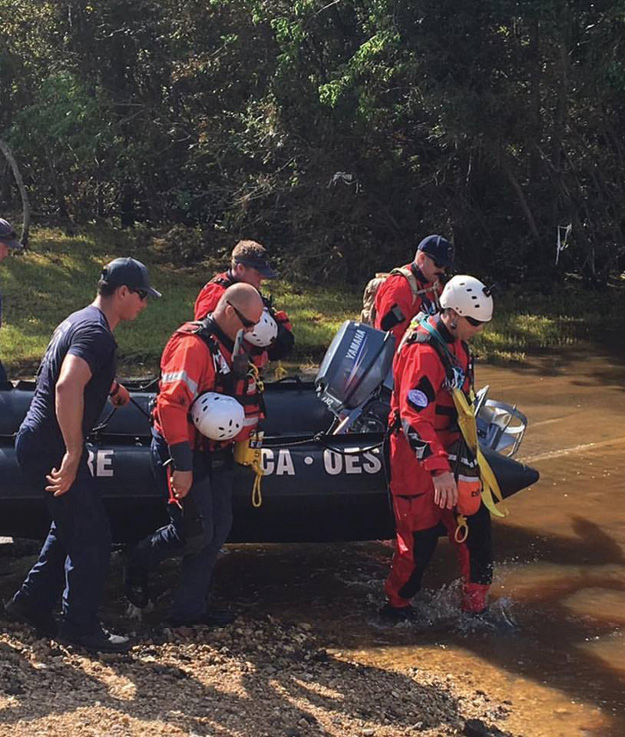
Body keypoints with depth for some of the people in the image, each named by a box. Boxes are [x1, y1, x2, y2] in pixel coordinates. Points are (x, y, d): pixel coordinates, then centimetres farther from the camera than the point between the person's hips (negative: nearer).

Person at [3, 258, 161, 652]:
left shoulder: (81, 320, 14)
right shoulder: (96, 331, -19)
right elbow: (67, 388, -34)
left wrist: (109, 386, 25)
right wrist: (74, 454, -33)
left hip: (38, 441, 10)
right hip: (52, 448, -10)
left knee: (71, 528, 22)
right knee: (93, 535, -2)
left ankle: (32, 602, 29)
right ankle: (81, 626, 7)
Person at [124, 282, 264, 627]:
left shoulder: (232, 348, 11)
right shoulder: (193, 345, -20)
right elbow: (171, 404, -27)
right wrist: (181, 466, -28)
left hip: (216, 454, 9)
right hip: (185, 454, -9)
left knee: (217, 531, 8)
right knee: (195, 533, -8)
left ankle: (189, 608, 18)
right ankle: (138, 562, 19)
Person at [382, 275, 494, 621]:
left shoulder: (456, 344, 8)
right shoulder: (424, 351, -23)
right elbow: (414, 417, -29)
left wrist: (464, 448, 29)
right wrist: (438, 469, -34)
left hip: (449, 450, 9)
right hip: (418, 454, -9)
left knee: (475, 523, 7)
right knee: (420, 536, -1)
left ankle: (475, 604, 17)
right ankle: (397, 604, 20)